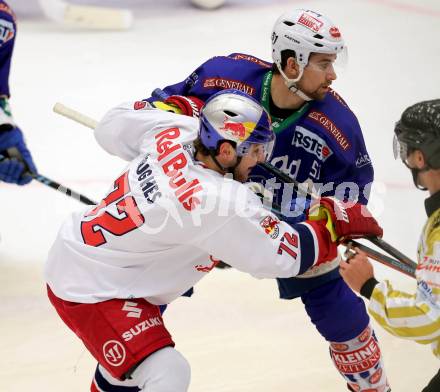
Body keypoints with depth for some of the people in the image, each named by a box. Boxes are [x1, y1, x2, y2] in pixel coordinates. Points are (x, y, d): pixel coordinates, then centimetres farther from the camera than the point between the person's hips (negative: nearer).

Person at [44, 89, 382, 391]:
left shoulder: (173, 132, -11)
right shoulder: (222, 203, -31)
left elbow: (112, 126, 7)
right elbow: (285, 255, -24)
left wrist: (184, 108, 15)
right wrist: (336, 221, -13)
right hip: (88, 290, -10)